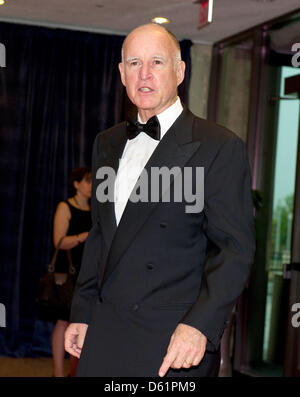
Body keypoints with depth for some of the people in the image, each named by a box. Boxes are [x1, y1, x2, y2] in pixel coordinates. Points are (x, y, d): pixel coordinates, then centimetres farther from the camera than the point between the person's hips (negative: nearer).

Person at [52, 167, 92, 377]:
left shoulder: (93, 211, 15)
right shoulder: (65, 207, -2)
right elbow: (59, 241, -12)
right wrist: (86, 236, -23)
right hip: (68, 272, -5)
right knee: (64, 320, -5)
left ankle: (75, 370, 12)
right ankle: (59, 372, 0)